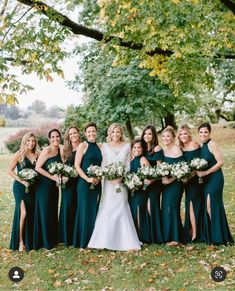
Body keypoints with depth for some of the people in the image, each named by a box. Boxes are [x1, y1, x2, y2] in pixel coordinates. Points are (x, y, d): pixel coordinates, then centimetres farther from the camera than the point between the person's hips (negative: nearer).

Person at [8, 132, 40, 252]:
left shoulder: (37, 155, 6)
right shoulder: (19, 154, -5)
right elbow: (10, 170, -4)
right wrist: (21, 180, -14)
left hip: (33, 188, 4)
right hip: (21, 187, -4)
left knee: (32, 214, 7)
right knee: (23, 213, -11)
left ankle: (30, 241, 20)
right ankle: (20, 241, 1)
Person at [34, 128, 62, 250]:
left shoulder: (59, 150, 8)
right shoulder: (46, 150, -15)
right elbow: (37, 167, -17)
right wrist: (52, 176, -18)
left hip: (54, 185, 7)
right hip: (44, 185, -7)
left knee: (53, 211, 13)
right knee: (45, 211, 1)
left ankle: (52, 239, 26)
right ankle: (45, 242, 13)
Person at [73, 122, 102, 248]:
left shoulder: (99, 147, 12)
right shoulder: (82, 145, -4)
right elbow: (77, 166, -9)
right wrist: (87, 179, -17)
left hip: (97, 183, 6)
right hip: (84, 183, -5)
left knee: (95, 210, 10)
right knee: (85, 210, -1)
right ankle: (83, 241, 9)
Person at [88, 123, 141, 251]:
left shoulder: (126, 146, 7)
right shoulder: (105, 146, 8)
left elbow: (128, 164, 4)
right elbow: (103, 164, 5)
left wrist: (121, 177, -11)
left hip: (122, 180, 0)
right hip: (109, 181, 1)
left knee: (121, 206, -4)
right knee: (107, 208, -4)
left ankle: (125, 241, 4)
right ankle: (106, 240, 4)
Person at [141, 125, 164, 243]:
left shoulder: (157, 148, -5)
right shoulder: (143, 148, 12)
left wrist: (152, 180, -21)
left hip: (154, 182, -6)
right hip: (144, 182, 6)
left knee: (151, 206, -8)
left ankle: (156, 237, 2)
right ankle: (148, 235, 12)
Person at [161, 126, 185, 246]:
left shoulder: (177, 150, -14)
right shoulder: (163, 149, 9)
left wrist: (170, 180, -18)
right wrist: (163, 178, 0)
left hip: (175, 183, -8)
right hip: (166, 182, 8)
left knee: (171, 207, -6)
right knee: (165, 208, 9)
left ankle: (175, 238, 4)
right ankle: (168, 236, 19)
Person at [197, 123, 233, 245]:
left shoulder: (212, 144, -12)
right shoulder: (202, 146, 12)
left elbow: (220, 162, -17)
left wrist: (206, 172, -18)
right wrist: (199, 172, 0)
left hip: (215, 178, -8)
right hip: (206, 180, 8)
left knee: (211, 206, -8)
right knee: (208, 207, 9)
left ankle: (218, 237, 2)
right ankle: (211, 236, 17)